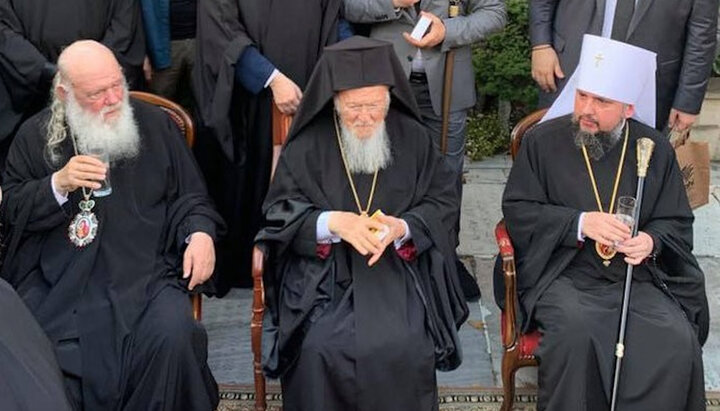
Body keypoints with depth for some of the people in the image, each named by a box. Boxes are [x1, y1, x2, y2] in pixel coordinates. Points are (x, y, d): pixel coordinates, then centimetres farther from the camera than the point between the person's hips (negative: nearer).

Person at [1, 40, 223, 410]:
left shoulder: (155, 124, 11)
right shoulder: (36, 136, 9)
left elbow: (190, 197, 17)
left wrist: (200, 233, -4)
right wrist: (59, 185, -8)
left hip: (145, 270, 1)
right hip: (59, 278, 0)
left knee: (172, 337, -27)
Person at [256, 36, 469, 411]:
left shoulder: (412, 137, 3)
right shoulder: (308, 142, 0)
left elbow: (441, 204, 6)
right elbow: (280, 211, -1)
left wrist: (401, 228, -15)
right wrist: (332, 223, -20)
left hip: (398, 265, 1)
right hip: (322, 268, 0)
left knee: (403, 349, -25)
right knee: (320, 349, -26)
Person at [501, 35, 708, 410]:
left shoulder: (655, 149, 6)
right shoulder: (542, 140, 0)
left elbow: (677, 223, 11)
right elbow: (517, 210, -1)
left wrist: (652, 242, -13)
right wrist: (580, 223, -15)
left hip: (637, 277, 2)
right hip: (561, 272, -2)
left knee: (677, 342, -23)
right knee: (576, 330, -33)